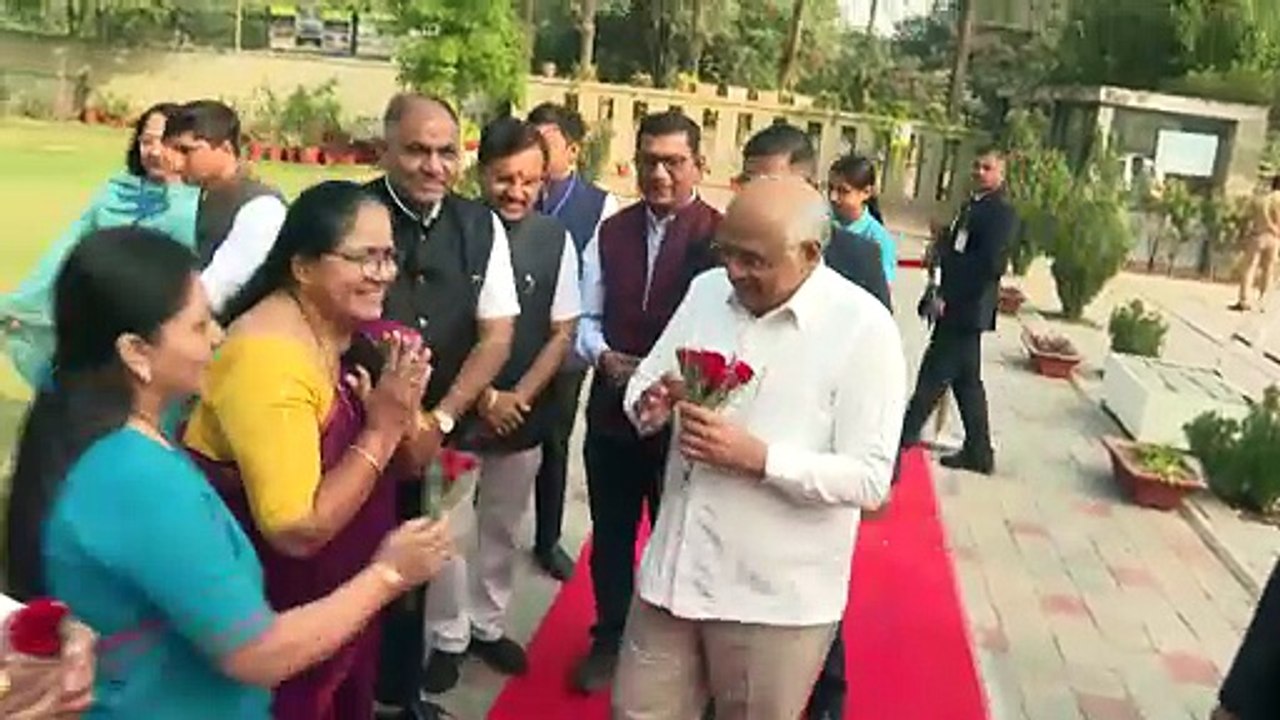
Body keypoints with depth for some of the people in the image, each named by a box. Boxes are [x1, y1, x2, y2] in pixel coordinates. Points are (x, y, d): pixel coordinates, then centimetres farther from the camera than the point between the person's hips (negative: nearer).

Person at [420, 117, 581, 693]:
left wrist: (519, 397, -8)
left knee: (502, 527, 17)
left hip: (524, 412, 3)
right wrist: (482, 397, -11)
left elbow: (563, 331, 2)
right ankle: (448, 637, 26)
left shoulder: (556, 239, -2)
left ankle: (486, 625, 35)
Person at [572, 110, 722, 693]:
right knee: (610, 534, 19)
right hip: (612, 408, 4)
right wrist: (605, 358, -12)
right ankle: (608, 638, 40)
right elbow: (585, 318, 6)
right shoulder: (610, 234, 5)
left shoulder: (720, 237, -12)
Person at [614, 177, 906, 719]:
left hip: (776, 598, -5)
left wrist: (757, 458, -26)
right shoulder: (706, 290, 3)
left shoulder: (863, 328, -14)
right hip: (674, 570, 5)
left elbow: (870, 480, -17)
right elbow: (644, 382, 10)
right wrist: (651, 404, -13)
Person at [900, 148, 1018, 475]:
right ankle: (978, 453, 23)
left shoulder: (1002, 211, -12)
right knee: (966, 380, 14)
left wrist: (947, 297, -19)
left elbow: (991, 264, -21)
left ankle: (904, 440, 3)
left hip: (966, 309, -9)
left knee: (933, 376, -5)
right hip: (956, 306, 9)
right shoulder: (973, 204, 15)